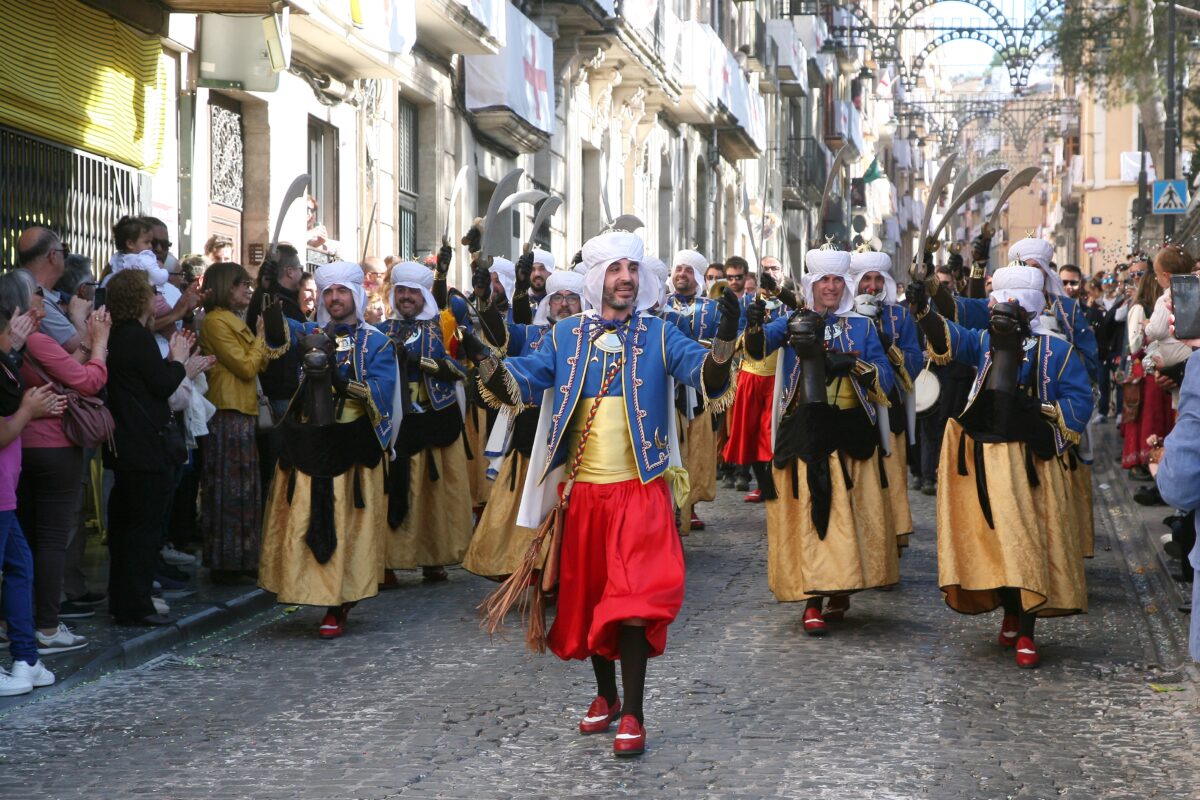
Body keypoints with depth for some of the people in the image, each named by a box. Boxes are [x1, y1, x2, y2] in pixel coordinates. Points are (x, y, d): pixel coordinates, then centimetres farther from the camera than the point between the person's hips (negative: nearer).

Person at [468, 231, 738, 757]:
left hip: (640, 490, -3)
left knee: (634, 600, -10)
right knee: (588, 598, 13)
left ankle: (632, 714, -4)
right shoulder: (568, 334, 6)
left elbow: (708, 377, -13)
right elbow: (521, 382, -3)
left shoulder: (658, 334, 1)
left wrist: (725, 339, -34)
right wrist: (481, 358, -23)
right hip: (583, 491, 3)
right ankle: (605, 696, 30)